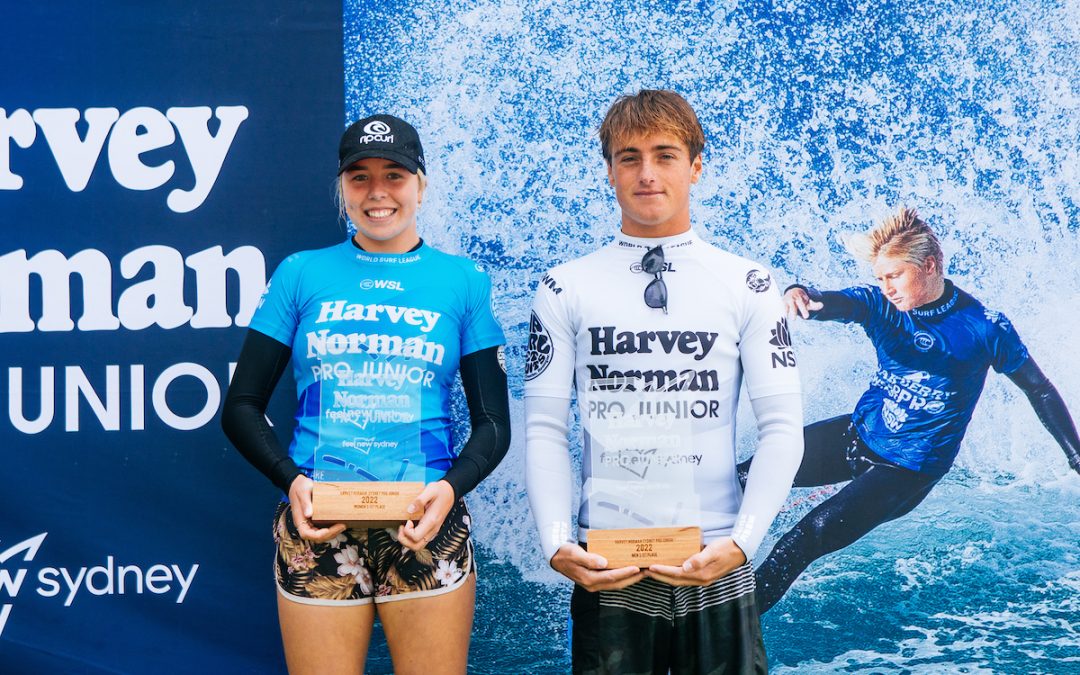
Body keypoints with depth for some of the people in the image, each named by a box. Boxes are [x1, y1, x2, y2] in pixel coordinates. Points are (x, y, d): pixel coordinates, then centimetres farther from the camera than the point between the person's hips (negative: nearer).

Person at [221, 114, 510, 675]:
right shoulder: (301, 274, 8)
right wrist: (291, 480, -10)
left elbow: (493, 423, 7)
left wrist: (451, 488, -12)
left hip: (425, 524, 0)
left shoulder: (463, 281, 9)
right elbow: (241, 407, 7)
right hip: (317, 524, 0)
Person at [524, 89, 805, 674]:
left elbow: (782, 429, 0)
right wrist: (556, 545, -12)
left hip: (715, 567, 0)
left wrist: (739, 543, -11)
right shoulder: (566, 291, 3)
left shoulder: (748, 287, 3)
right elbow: (544, 430, 0)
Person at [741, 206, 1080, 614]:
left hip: (908, 469, -5)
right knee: (749, 476, -5)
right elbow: (831, 303, -26)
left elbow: (1039, 390, -4)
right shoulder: (879, 304, -6)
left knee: (812, 535, -21)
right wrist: (799, 295, -50)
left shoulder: (984, 327, -14)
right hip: (856, 434, 5)